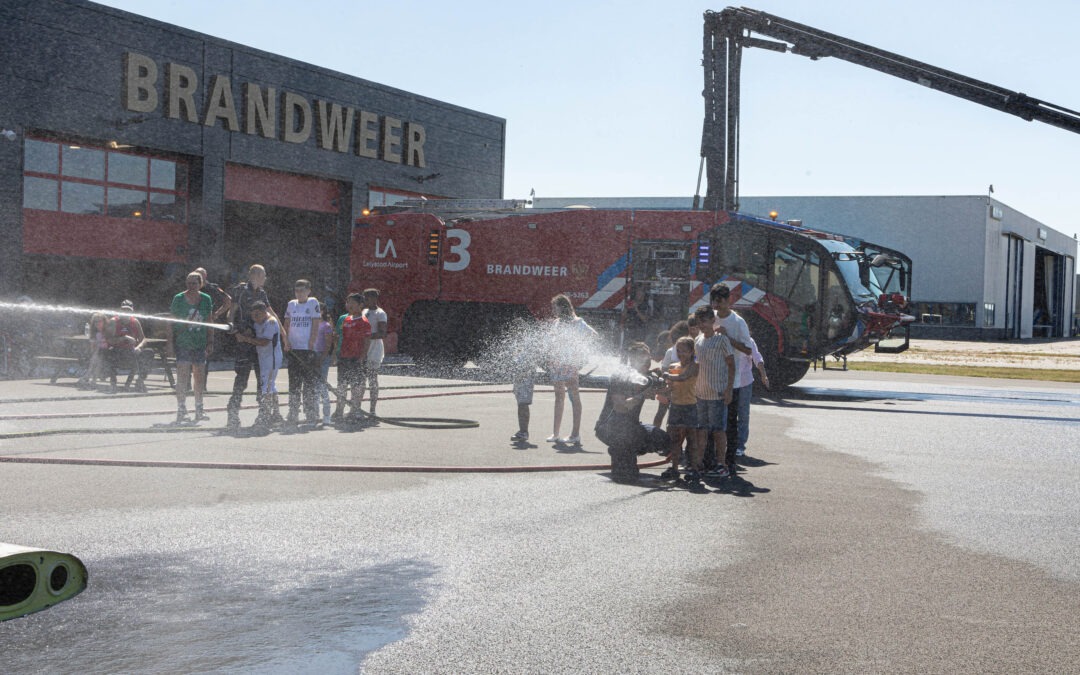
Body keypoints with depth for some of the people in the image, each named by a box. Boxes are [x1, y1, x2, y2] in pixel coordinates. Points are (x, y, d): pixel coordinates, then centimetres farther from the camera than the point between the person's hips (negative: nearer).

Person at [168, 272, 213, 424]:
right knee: (182, 376, -10)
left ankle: (199, 410, 18)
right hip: (182, 342, -3)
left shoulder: (206, 299, 5)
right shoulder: (179, 299, -2)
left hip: (200, 343, 3)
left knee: (199, 377, 8)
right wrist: (170, 342, -6)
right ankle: (181, 409, -7)